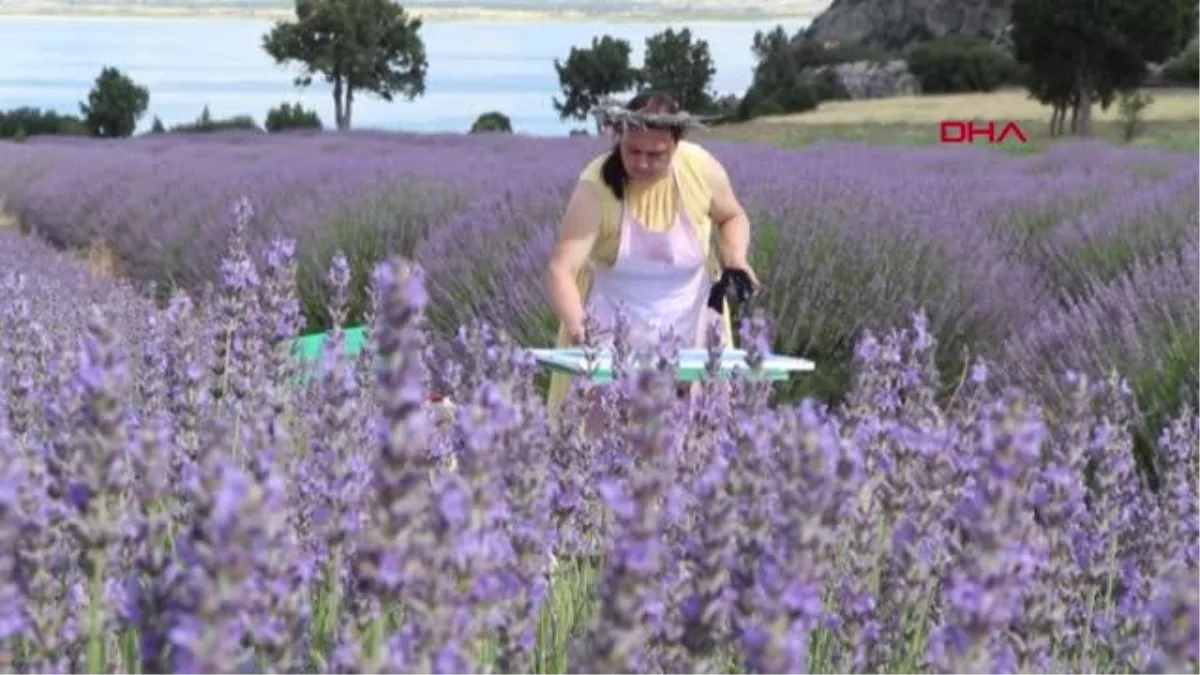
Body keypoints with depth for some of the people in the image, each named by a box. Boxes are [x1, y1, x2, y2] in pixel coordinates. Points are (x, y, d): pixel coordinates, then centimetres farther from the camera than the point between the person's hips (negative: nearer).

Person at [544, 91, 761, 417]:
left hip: (690, 327, 2)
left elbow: (732, 217, 8)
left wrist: (736, 259, -11)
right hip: (612, 331, -2)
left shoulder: (701, 169, -14)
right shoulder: (596, 186, -22)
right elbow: (560, 269, -29)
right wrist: (576, 327, -46)